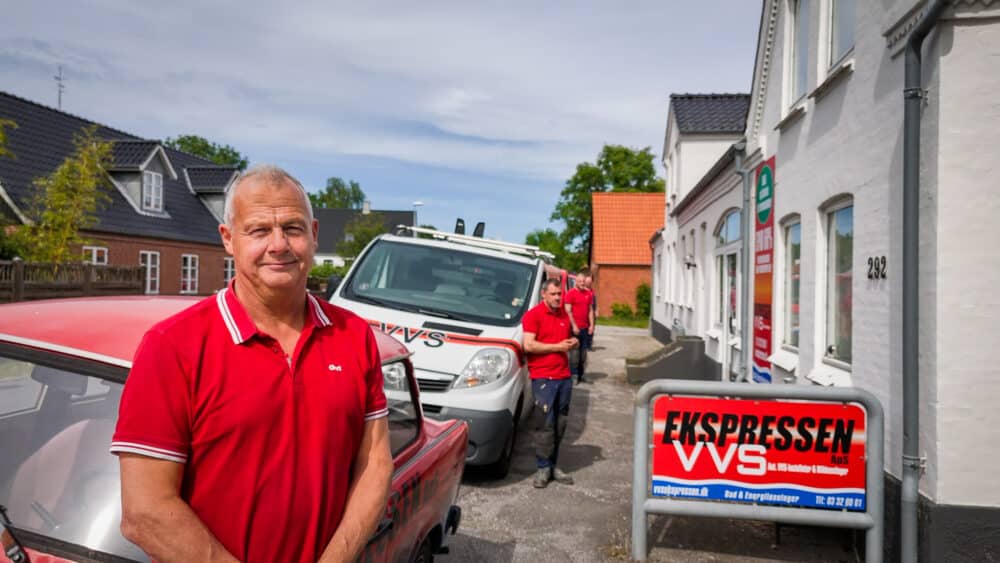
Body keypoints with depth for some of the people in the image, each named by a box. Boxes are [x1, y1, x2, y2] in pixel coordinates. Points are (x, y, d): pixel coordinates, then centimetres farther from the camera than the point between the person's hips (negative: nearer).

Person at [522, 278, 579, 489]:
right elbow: (528, 345, -15)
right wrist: (557, 346, -12)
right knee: (545, 425, -5)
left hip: (564, 376, 6)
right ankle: (543, 468, 5)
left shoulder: (564, 315, 14)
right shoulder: (533, 315, -6)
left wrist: (573, 342, 5)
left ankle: (553, 465, 19)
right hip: (543, 378, -6)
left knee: (560, 425, 10)